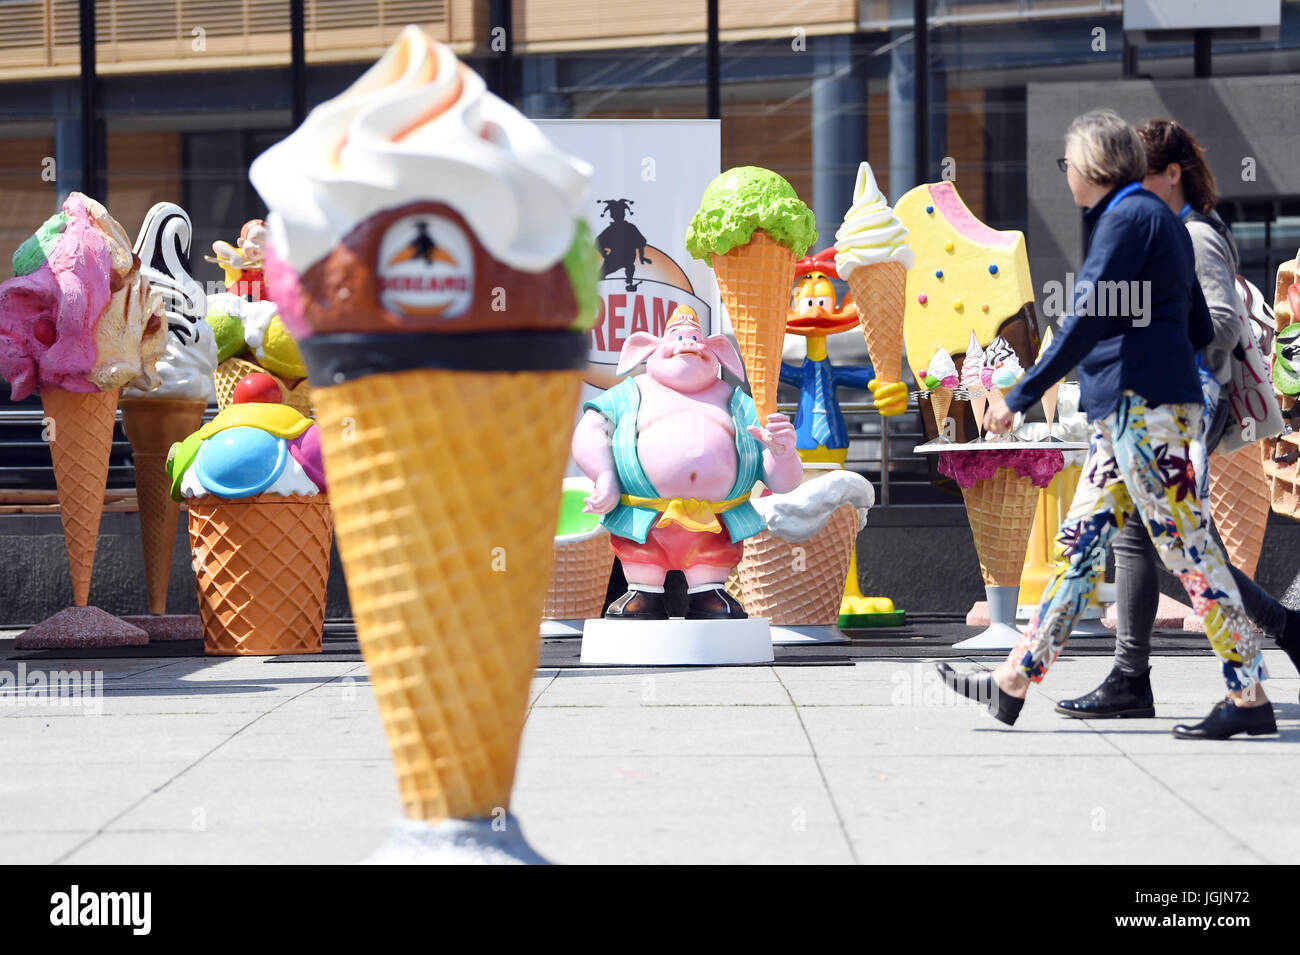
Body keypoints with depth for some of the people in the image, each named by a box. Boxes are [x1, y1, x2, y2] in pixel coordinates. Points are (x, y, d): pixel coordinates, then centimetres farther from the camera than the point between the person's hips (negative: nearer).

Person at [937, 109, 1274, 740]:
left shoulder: (1128, 217, -11)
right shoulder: (1159, 217, 19)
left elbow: (1086, 321, -17)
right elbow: (1199, 327, 21)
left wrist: (1020, 397, -15)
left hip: (1144, 404, -10)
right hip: (1128, 409, 10)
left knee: (1186, 547, -8)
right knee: (1080, 542, 9)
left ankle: (1250, 697, -6)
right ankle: (1013, 685, 12)